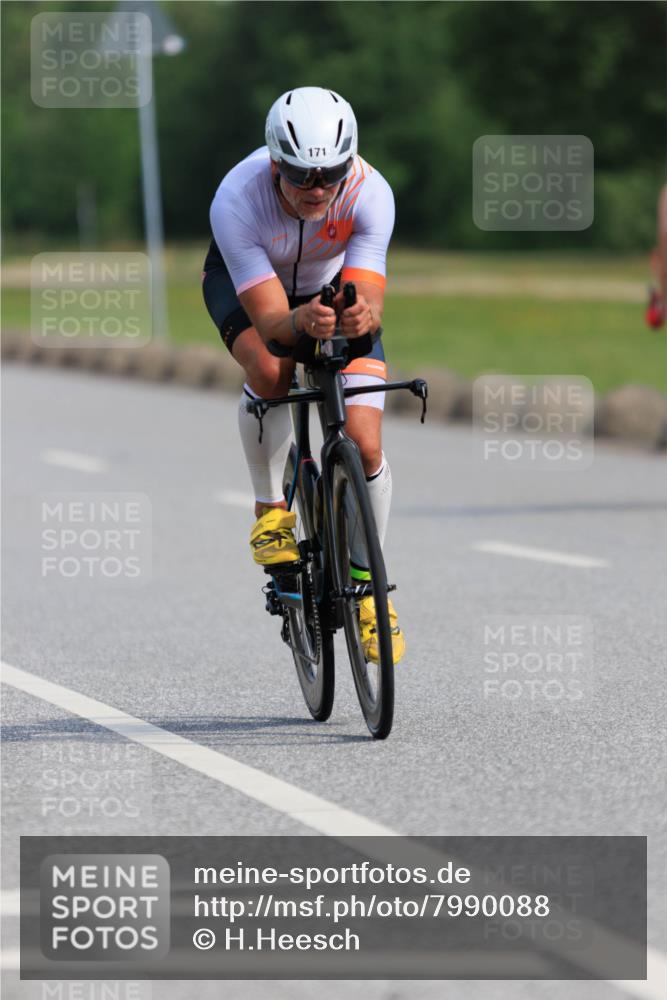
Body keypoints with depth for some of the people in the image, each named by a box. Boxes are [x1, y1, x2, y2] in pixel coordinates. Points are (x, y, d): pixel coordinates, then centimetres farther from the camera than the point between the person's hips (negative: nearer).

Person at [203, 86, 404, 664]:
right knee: (270, 372, -35)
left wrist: (361, 317, -62)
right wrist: (302, 322, -61)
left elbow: (371, 302, -39)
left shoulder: (370, 193, -34)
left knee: (364, 447, -13)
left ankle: (366, 582, 8)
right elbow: (268, 318, -39)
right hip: (245, 279, -1)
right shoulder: (236, 200, -38)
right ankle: (271, 506, -9)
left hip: (335, 284, 1)